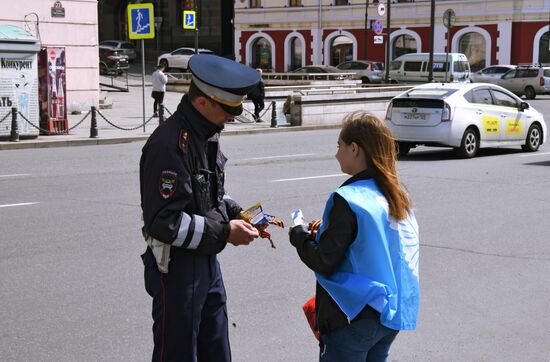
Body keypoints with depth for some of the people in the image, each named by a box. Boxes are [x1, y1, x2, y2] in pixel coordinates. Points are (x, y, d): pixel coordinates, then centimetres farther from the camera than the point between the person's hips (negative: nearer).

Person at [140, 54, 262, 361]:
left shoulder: (207, 133, 6)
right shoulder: (170, 144, -24)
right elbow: (163, 222, -27)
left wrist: (236, 214, 2)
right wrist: (224, 232, -22)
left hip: (206, 261, 9)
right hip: (176, 265, -9)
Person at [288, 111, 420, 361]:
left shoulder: (348, 200, -19)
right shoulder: (398, 196, 5)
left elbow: (324, 263, -19)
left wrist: (300, 236, -1)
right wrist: (325, 232, 13)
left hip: (354, 318, -8)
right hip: (392, 314, 8)